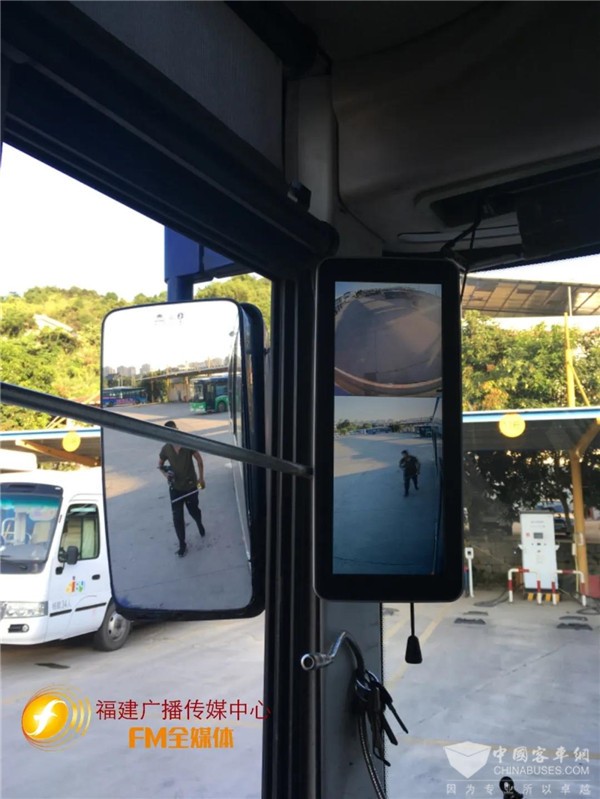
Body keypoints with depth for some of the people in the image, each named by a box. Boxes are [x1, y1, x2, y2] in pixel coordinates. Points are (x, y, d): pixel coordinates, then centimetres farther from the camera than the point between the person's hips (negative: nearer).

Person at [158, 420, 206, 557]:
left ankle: (200, 525, 51)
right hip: (175, 488, 1)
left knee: (194, 511, 18)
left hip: (190, 485, -1)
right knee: (177, 517, 0)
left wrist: (201, 478, -1)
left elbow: (199, 460, -2)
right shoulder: (166, 449, -8)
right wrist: (165, 473, -11)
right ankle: (182, 544, 14)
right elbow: (160, 464, 10)